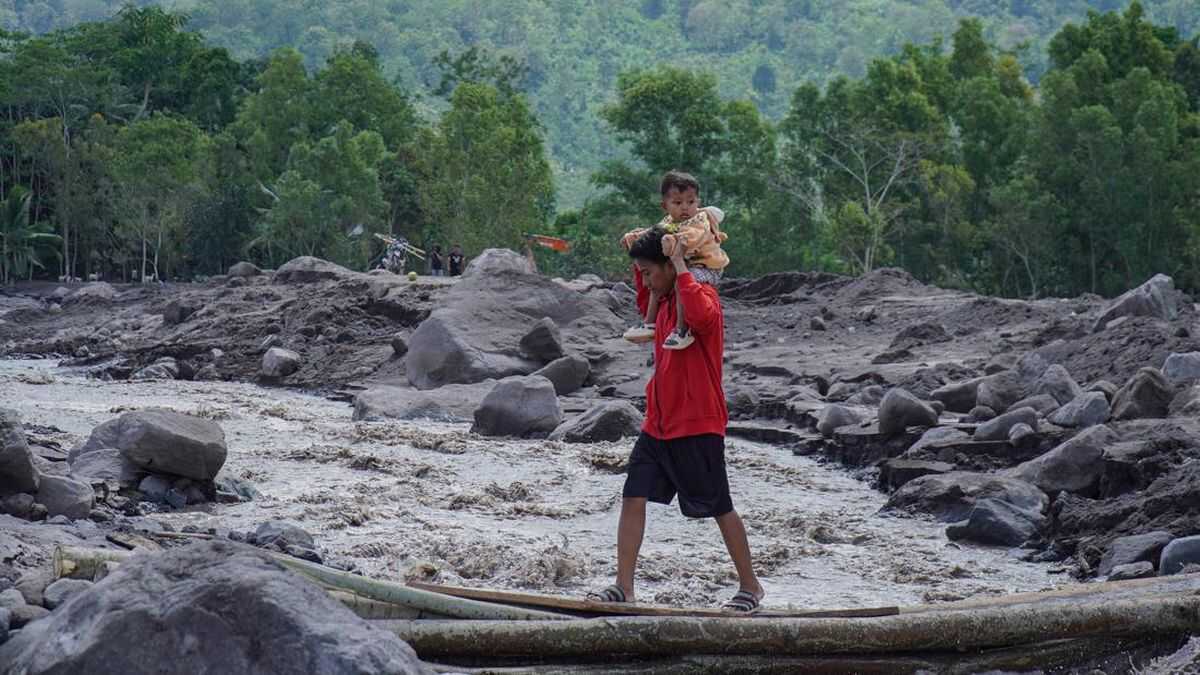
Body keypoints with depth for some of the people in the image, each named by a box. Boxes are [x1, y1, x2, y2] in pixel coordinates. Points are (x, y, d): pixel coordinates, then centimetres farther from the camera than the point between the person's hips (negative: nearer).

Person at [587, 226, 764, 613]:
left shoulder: (702, 295, -14)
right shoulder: (665, 302, 13)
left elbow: (701, 317, -40)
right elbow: (644, 305, 38)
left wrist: (680, 267, -30)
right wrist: (639, 261, 21)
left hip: (698, 426, -8)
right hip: (658, 424, 8)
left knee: (720, 509, 2)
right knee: (633, 498, -2)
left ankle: (750, 587, 16)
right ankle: (624, 587, -1)